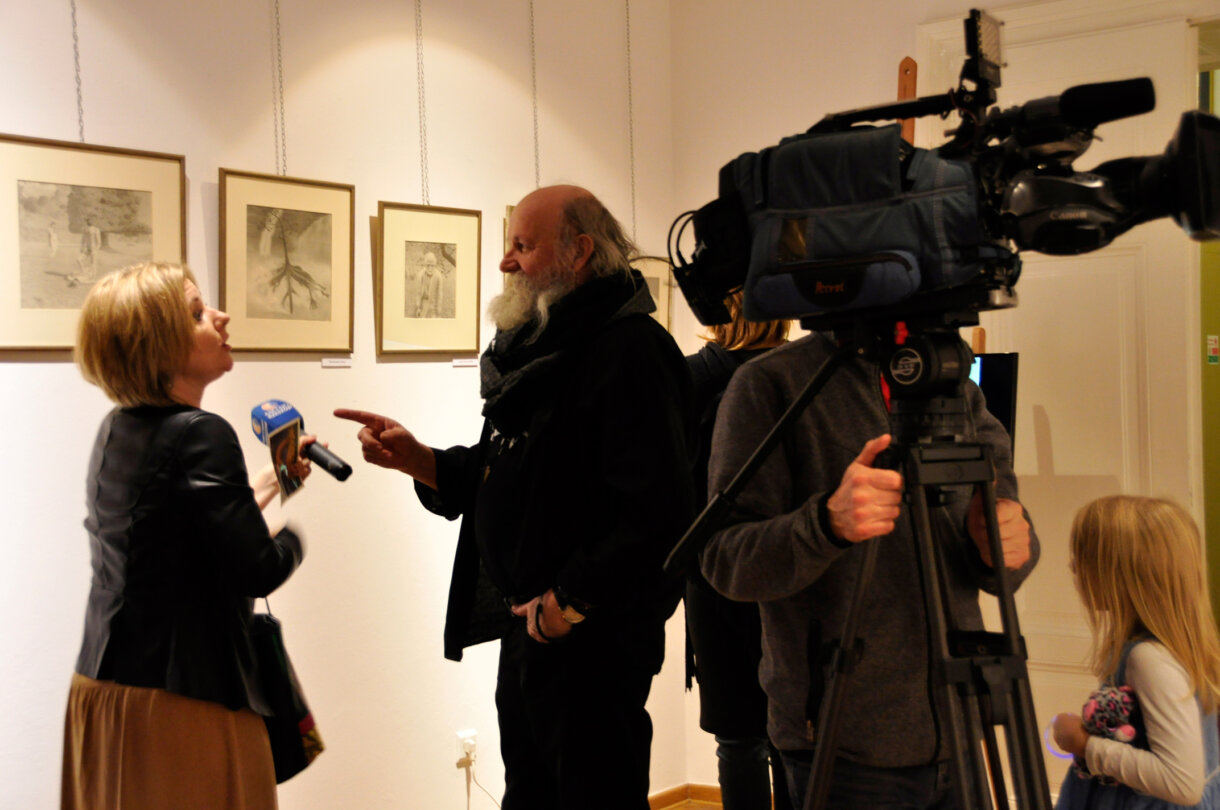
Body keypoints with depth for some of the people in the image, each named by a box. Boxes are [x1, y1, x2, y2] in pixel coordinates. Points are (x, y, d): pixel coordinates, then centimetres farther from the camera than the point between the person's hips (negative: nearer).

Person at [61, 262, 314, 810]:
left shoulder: (116, 431, 8)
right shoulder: (200, 435, -19)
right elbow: (258, 571, -20)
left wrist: (256, 493, 16)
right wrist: (292, 536, 0)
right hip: (180, 698, -9)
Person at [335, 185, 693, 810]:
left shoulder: (629, 350, -16)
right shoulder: (535, 347, 14)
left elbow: (658, 513, -25)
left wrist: (570, 601, -20)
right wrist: (415, 459, 2)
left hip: (590, 638, -9)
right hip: (529, 627, 9)